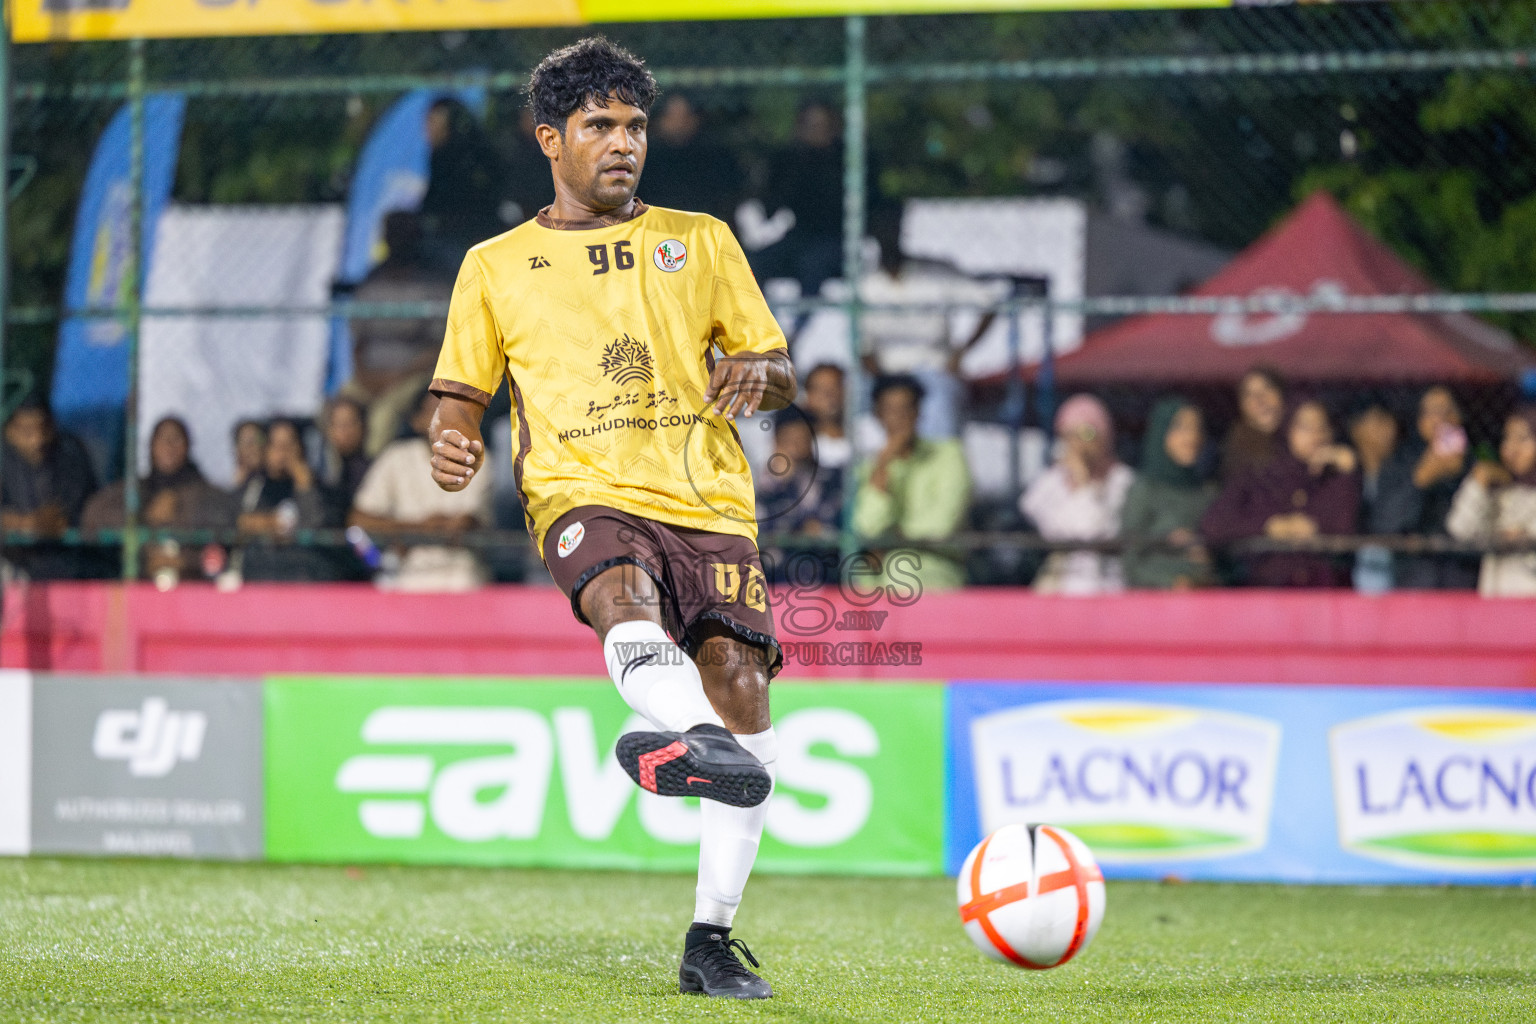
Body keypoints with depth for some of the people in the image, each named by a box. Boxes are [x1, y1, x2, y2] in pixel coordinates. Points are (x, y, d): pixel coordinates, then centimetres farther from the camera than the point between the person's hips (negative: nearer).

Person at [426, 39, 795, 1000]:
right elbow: (461, 395, 19)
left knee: (739, 682, -16)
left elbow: (780, 373, 20)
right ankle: (698, 739, -70)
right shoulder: (497, 267, 19)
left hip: (708, 498, 2)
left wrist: (756, 374, -5)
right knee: (625, 594, -37)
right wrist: (452, 445, -5)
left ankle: (712, 937, -10)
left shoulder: (699, 241, 21)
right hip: (583, 491, -2)